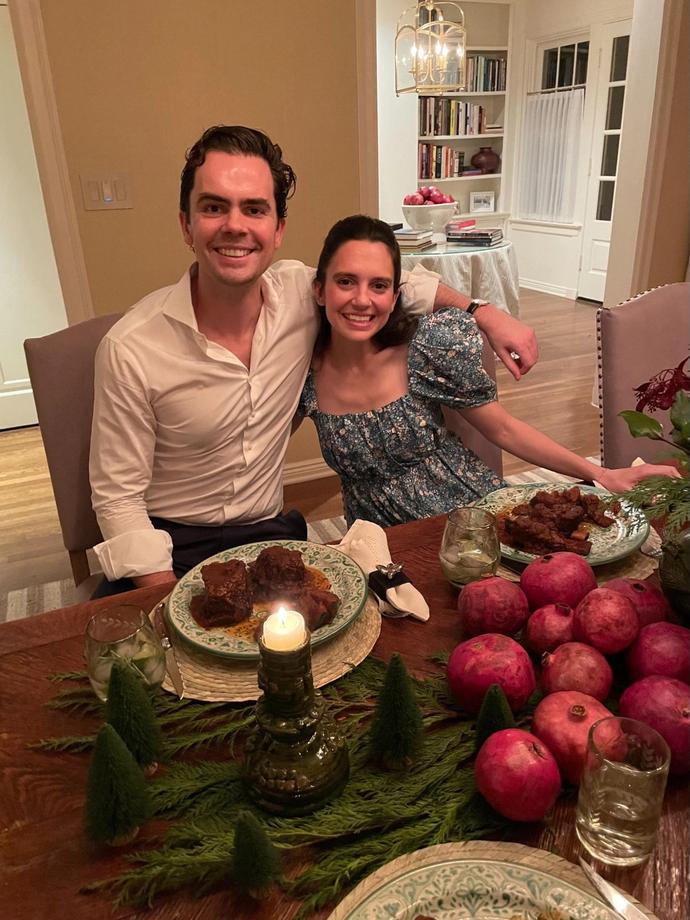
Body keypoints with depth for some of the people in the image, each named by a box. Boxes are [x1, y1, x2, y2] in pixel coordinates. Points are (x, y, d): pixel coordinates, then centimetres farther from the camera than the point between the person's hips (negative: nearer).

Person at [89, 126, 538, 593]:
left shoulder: (302, 291, -7)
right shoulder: (130, 349, -17)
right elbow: (119, 498, -11)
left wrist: (486, 314, 5)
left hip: (270, 532, 3)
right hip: (171, 547, -2)